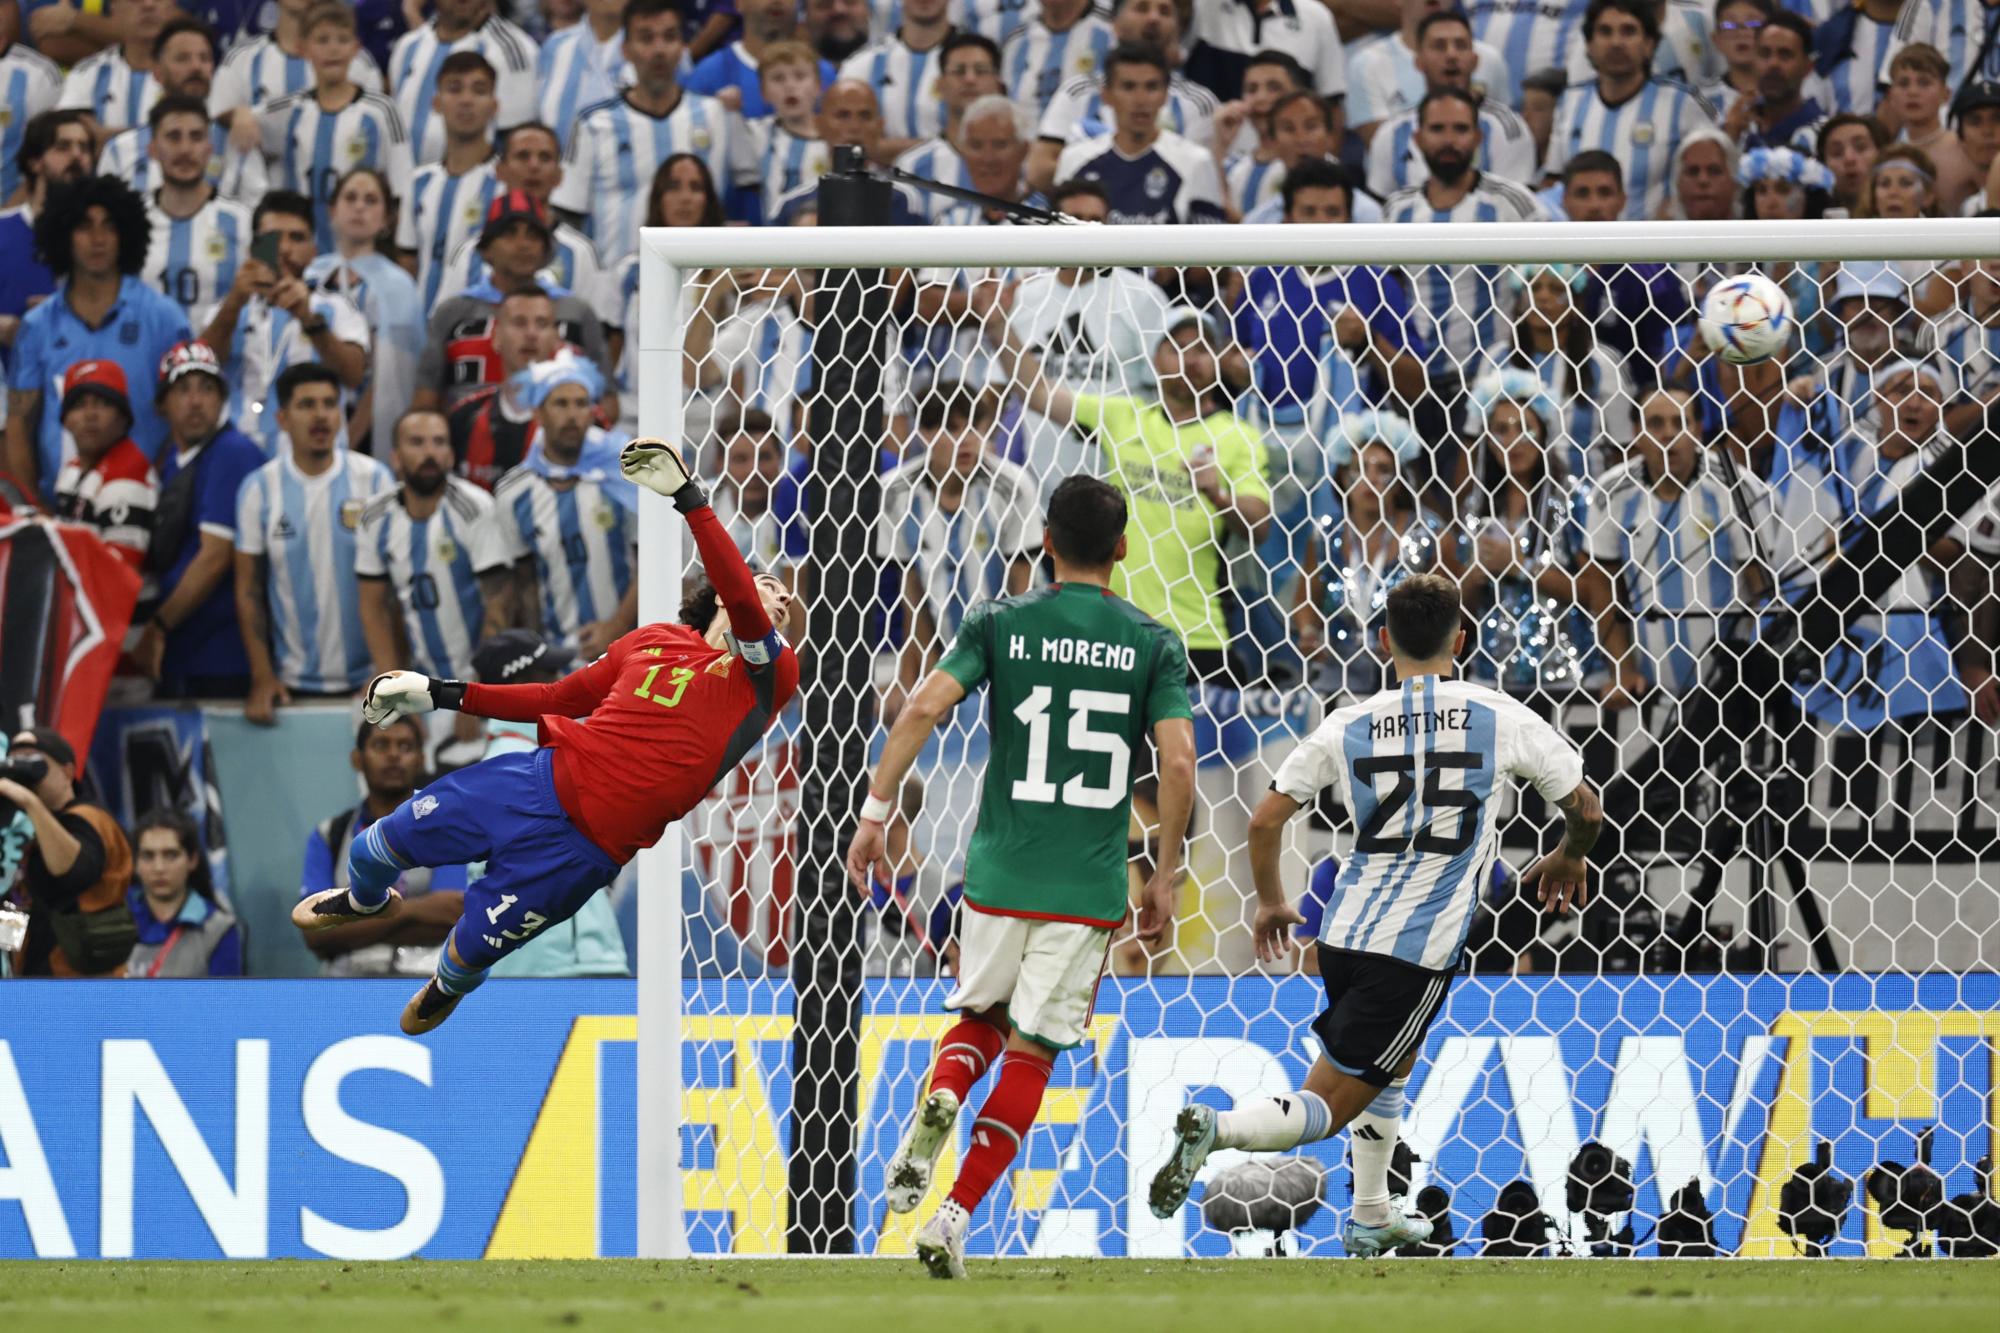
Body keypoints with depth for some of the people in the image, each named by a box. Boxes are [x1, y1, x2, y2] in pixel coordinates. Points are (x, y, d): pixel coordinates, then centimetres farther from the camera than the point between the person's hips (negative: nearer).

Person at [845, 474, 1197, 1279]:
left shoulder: (1000, 625, 2)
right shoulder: (1152, 643, 1)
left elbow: (925, 708, -10)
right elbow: (1178, 760, -7)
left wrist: (875, 812, -6)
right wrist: (1166, 877, 2)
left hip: (999, 872, 1)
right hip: (1090, 886, -1)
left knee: (982, 1016, 22)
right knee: (1030, 1052, 5)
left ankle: (938, 1101, -11)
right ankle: (956, 1216, -6)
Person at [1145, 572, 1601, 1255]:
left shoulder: (1349, 725, 3)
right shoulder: (1500, 718, -2)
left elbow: (1265, 821, 3)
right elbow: (1586, 808, 5)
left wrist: (1270, 903, 21)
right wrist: (1569, 858, 28)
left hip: (1344, 932, 4)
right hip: (1420, 949, -4)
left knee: (1394, 1062, 33)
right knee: (1326, 1107, -2)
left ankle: (1371, 1217, 37)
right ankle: (1218, 1127, -29)